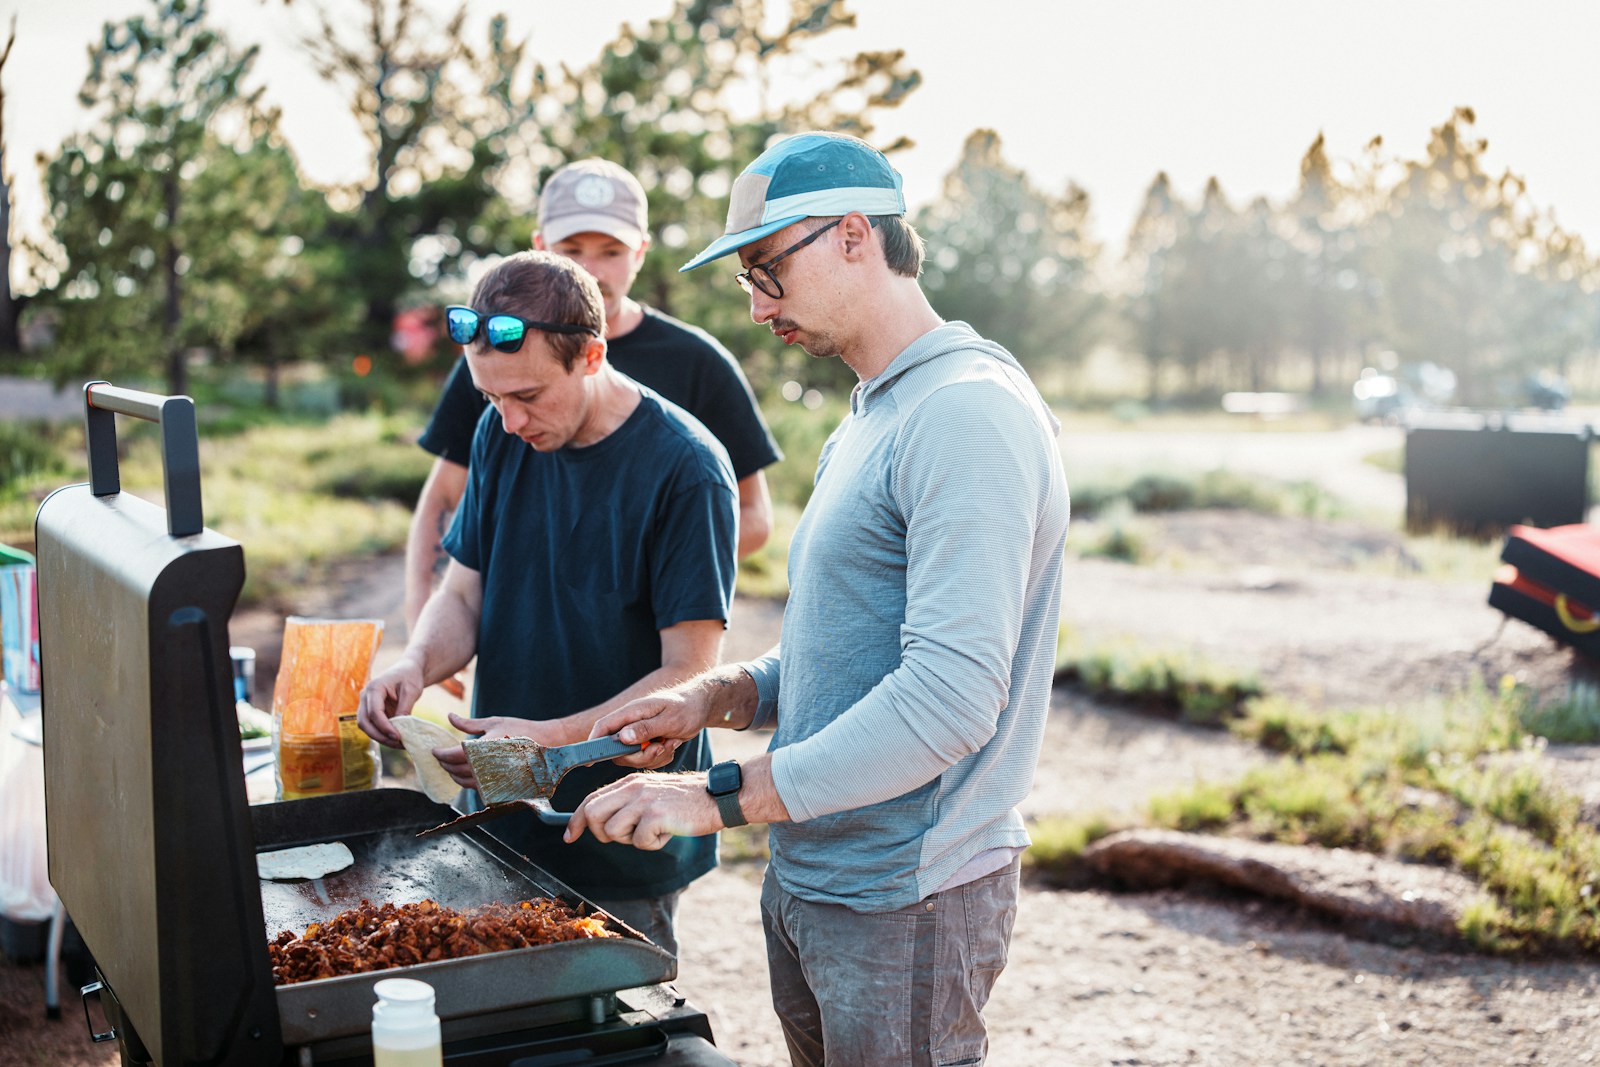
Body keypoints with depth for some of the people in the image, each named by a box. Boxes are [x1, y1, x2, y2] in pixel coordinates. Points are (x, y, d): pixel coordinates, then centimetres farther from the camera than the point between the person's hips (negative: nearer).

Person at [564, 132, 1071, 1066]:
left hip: (908, 906, -9)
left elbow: (951, 695, -27)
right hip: (807, 884, 9)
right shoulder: (868, 419, 14)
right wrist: (720, 698, 4)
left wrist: (727, 795, -25)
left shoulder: (967, 412, -19)